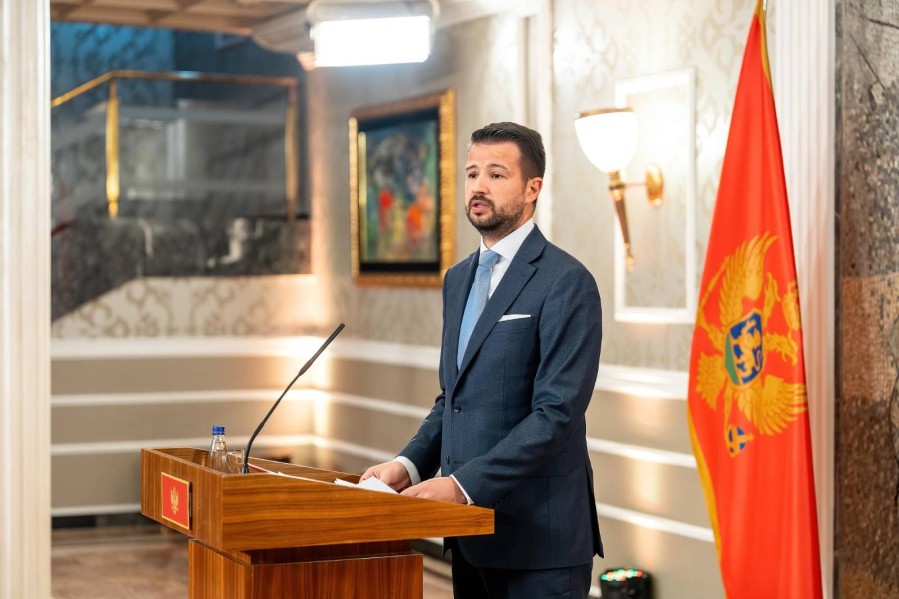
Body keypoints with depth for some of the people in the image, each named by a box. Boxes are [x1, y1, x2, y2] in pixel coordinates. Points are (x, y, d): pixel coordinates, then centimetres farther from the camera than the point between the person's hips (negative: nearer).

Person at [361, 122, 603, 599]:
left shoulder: (566, 282, -11)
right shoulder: (458, 279, 14)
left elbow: (557, 413, -18)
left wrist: (463, 485, -22)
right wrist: (411, 464, 2)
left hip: (537, 536, -7)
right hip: (471, 531, 7)